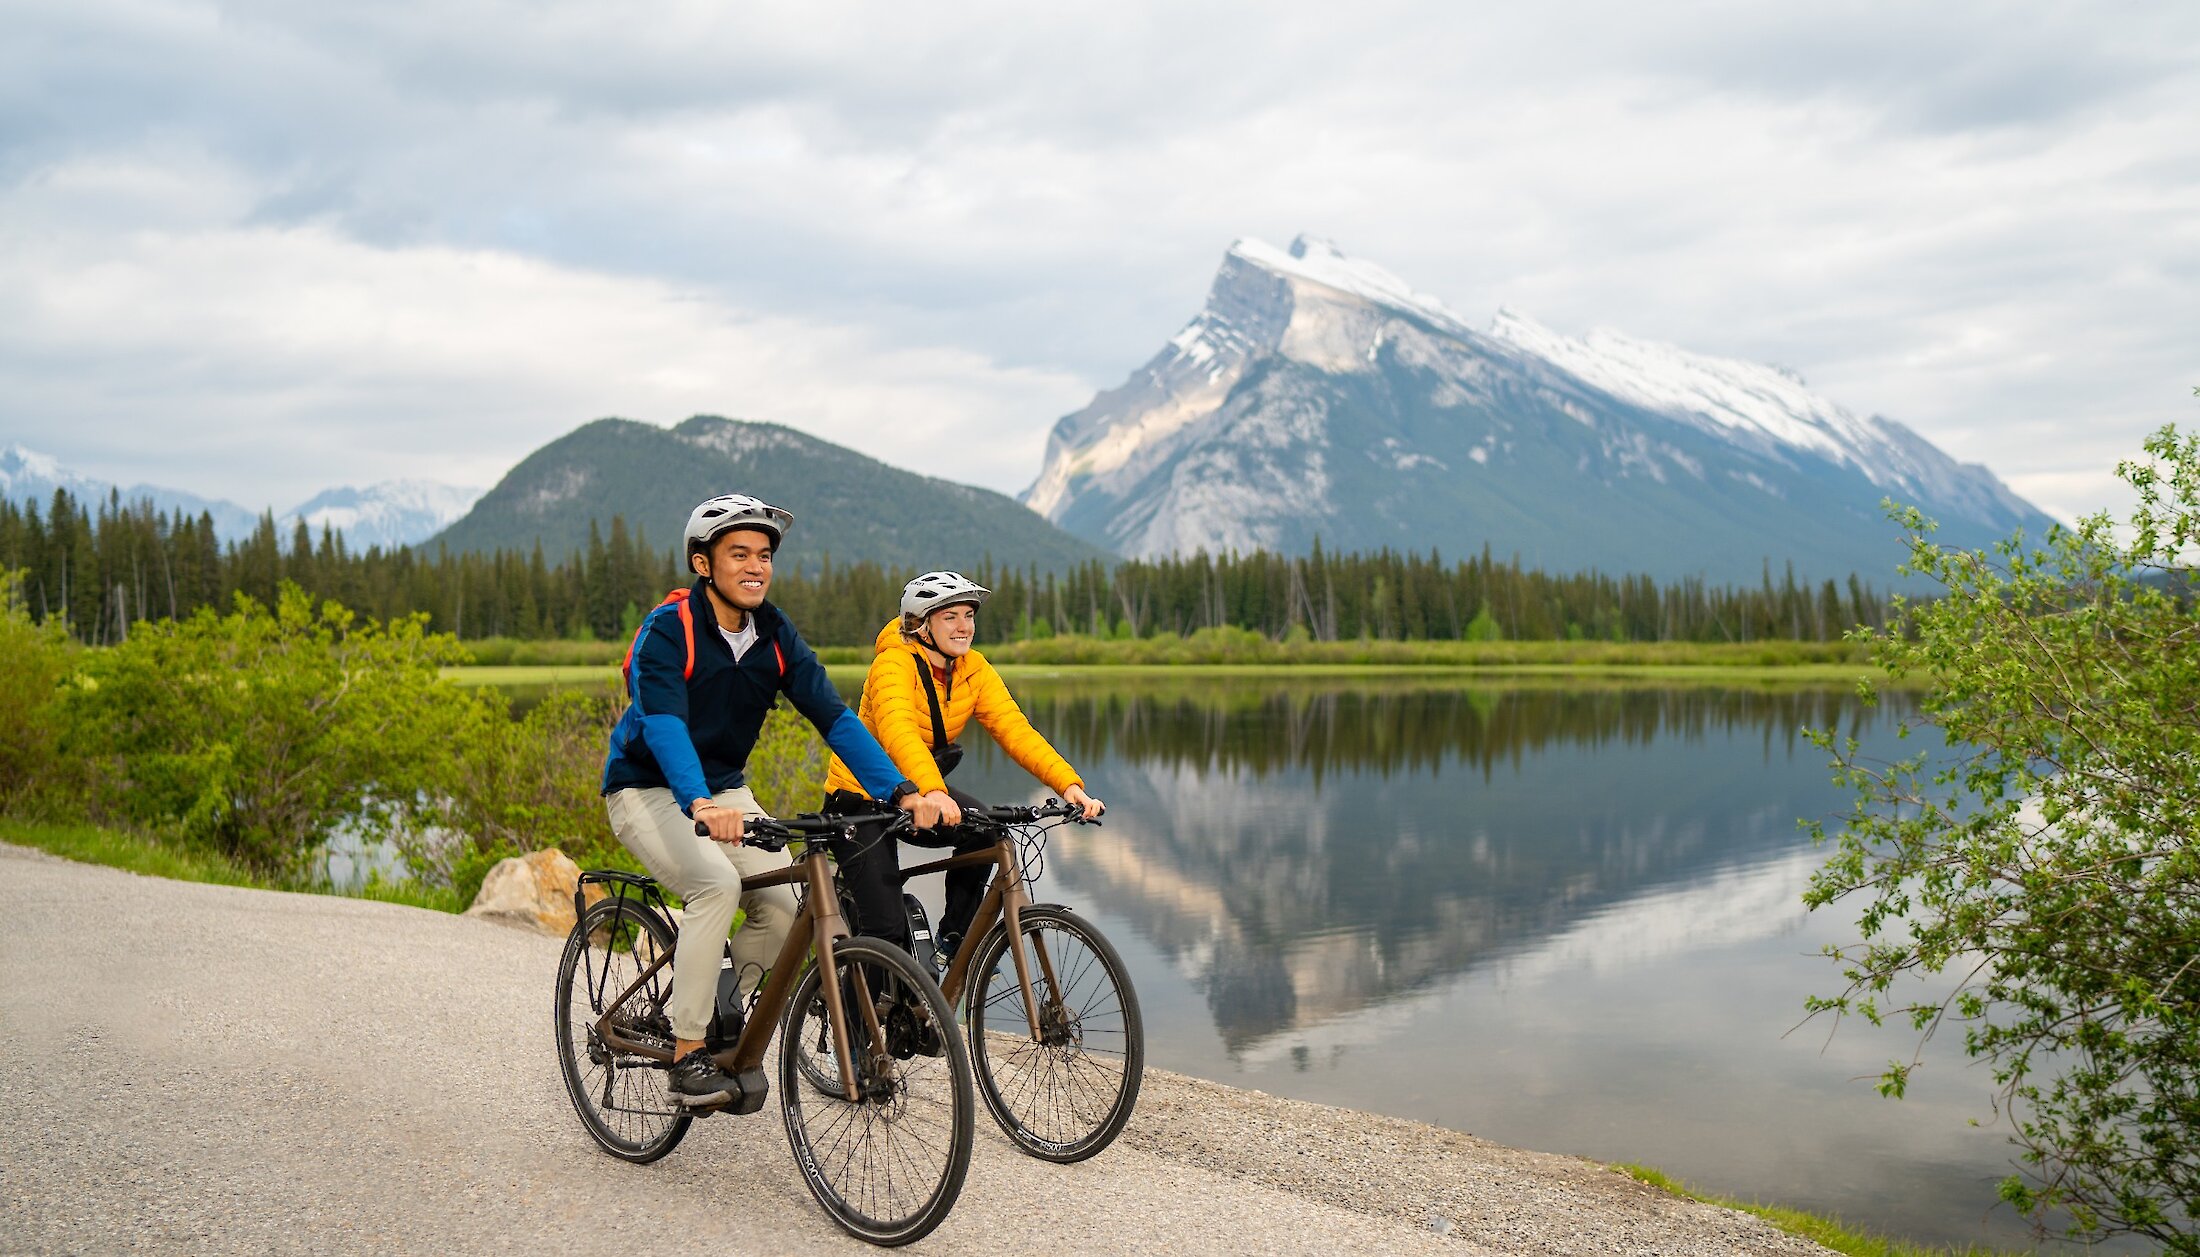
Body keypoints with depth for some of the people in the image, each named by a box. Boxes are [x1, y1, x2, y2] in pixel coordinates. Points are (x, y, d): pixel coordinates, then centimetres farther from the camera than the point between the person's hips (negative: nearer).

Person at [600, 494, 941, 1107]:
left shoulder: (776, 636, -5)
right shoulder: (668, 630, -21)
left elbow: (833, 716, -13)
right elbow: (664, 723, -36)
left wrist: (900, 791, -27)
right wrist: (701, 804, -54)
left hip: (724, 792, 6)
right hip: (647, 789, -5)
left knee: (782, 902, -14)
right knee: (717, 883, -30)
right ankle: (688, 1054, -19)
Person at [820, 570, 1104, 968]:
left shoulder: (974, 670, -5)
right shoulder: (895, 663, -23)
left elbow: (1015, 729, -15)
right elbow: (898, 731, -40)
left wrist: (1070, 785, -30)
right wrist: (933, 792, -57)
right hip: (860, 797, -6)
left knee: (986, 830, -23)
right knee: (887, 930, -14)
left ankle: (954, 940, -3)